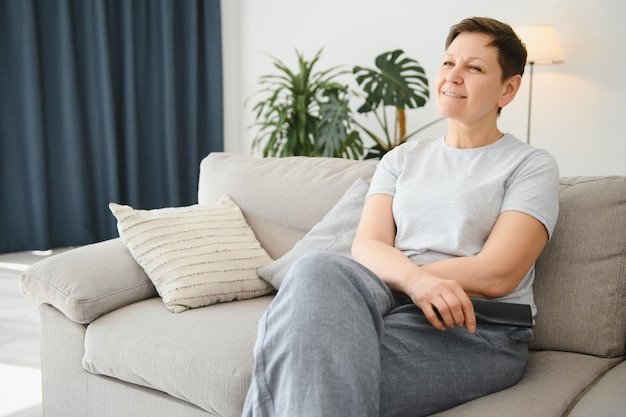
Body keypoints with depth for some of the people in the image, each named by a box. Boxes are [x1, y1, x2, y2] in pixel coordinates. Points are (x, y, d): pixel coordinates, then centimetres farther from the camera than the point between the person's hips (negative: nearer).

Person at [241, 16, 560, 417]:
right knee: (316, 270, -33)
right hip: (391, 304, 4)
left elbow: (496, 275, -7)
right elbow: (366, 247, 4)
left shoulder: (532, 166, 8)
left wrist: (392, 270, -6)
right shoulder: (402, 159, 21)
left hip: (476, 330, -4)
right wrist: (414, 278, -19)